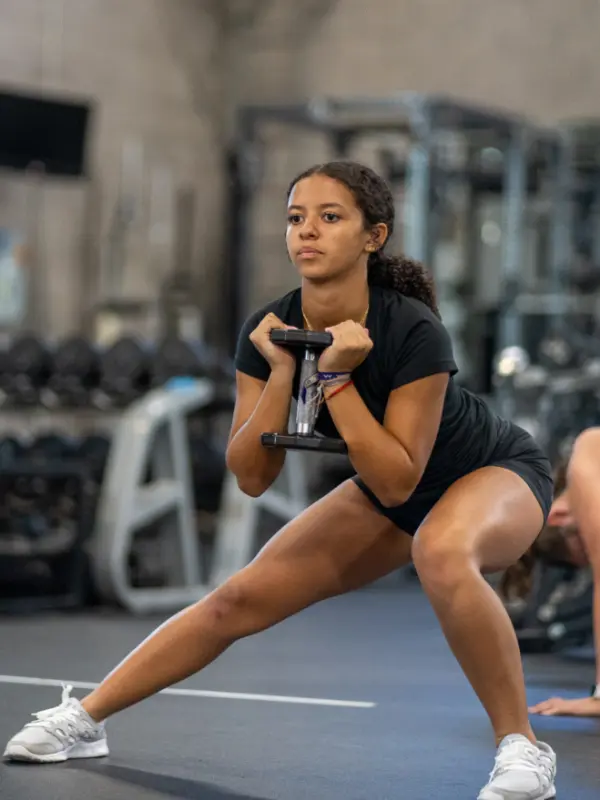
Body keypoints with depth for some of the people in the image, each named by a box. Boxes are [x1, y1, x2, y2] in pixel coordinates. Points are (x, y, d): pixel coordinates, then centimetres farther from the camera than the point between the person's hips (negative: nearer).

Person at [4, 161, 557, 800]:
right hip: (391, 489, 6)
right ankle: (84, 718, 15)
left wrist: (335, 377, -37)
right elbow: (251, 476, -17)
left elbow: (398, 482, -31)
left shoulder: (415, 332, -34)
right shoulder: (268, 332, -18)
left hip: (496, 472, -6)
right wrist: (281, 373, -29)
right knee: (240, 600, 0)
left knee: (441, 552, -40)